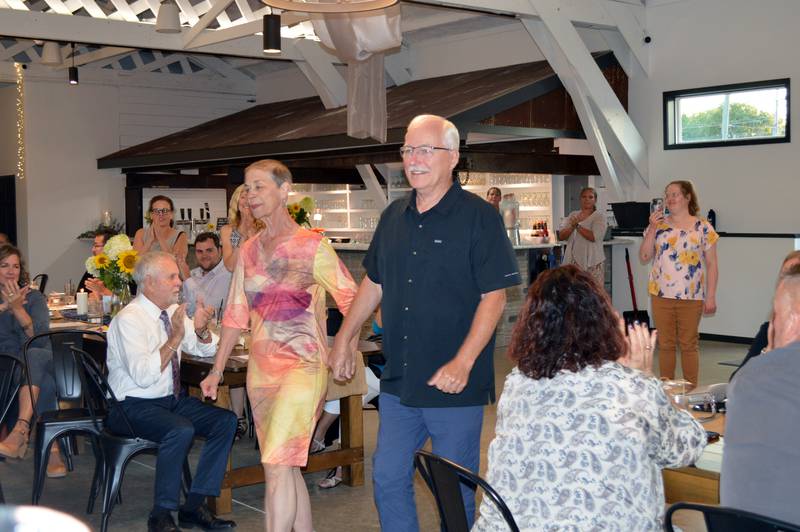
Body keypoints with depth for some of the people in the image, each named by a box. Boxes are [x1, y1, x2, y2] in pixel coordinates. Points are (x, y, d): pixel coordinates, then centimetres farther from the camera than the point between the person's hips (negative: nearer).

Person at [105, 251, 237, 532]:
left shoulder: (172, 310, 6)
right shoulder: (129, 319, -17)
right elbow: (143, 376, -27)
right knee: (181, 430, -34)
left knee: (226, 421, -10)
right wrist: (175, 338, -28)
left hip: (172, 399, 8)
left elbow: (207, 349, 15)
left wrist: (201, 329, -7)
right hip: (132, 406, -8)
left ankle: (194, 506, -5)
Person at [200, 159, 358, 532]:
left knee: (277, 465, -14)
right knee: (286, 467, 11)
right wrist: (217, 370, 14)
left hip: (301, 365, -6)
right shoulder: (249, 250, 11)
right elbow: (236, 314, 15)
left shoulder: (312, 246, -6)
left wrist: (346, 346, -18)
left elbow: (351, 300, -5)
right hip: (261, 368, 6)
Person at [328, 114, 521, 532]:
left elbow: (494, 296, -14)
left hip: (456, 387, -6)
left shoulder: (478, 217, -10)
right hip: (398, 382, 6)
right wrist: (343, 339, 15)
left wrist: (463, 363, -22)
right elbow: (374, 283, 19)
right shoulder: (393, 217, 10)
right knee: (388, 480, 12)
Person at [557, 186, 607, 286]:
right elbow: (561, 236, 3)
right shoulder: (572, 215, 14)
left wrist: (577, 225, -10)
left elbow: (594, 237, -15)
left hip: (592, 263, -4)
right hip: (573, 262, 4)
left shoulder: (599, 217, 1)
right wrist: (572, 225, -14)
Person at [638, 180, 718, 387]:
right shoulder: (658, 225, 7)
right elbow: (644, 257, 3)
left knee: (689, 344, 5)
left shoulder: (703, 228, -1)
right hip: (661, 293, 3)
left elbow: (711, 264, 0)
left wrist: (711, 297, -5)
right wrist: (652, 228, -6)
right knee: (665, 344, 8)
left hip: (691, 296, -2)